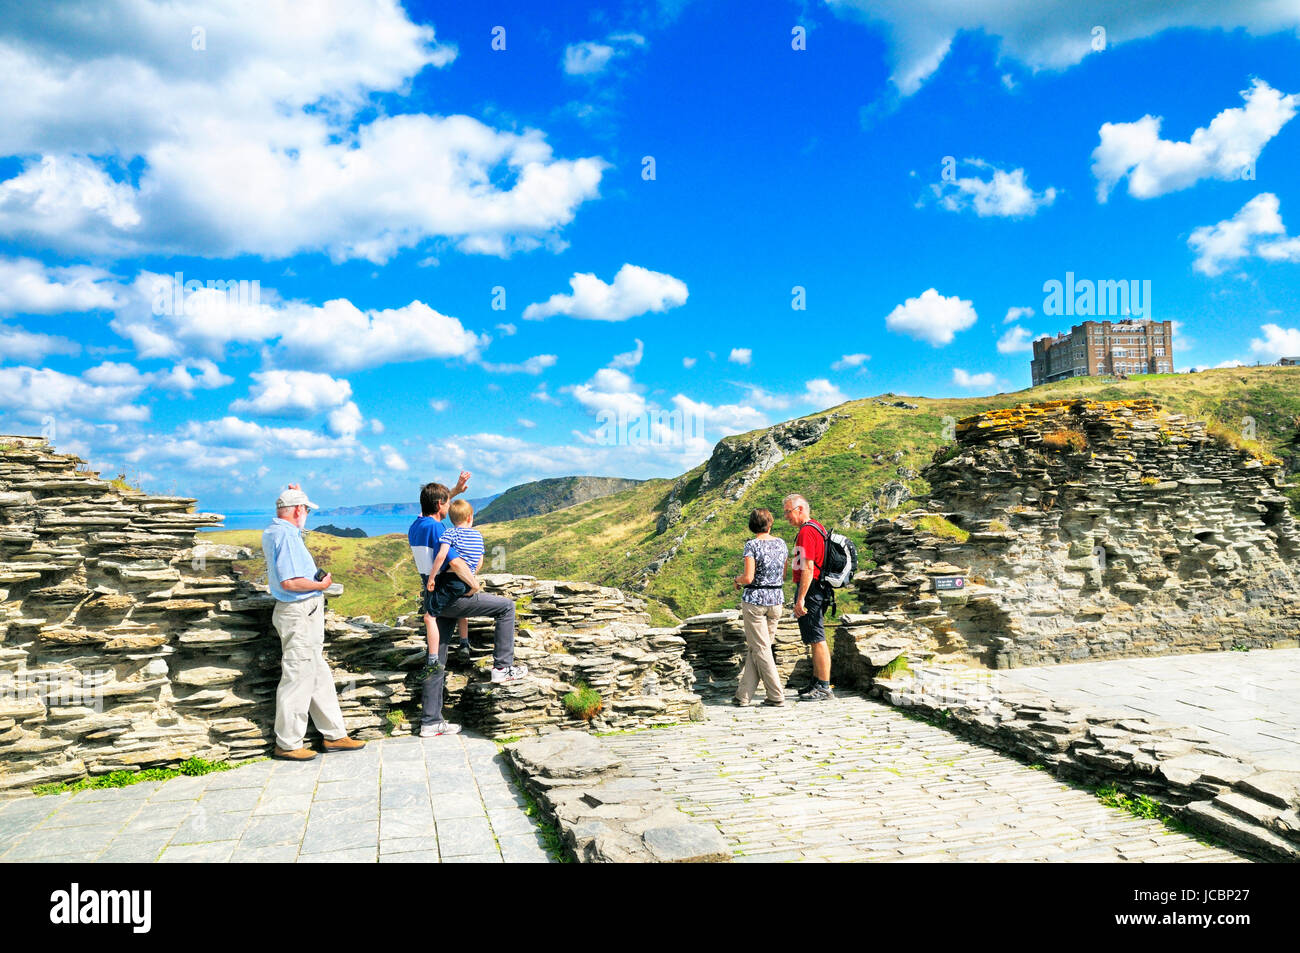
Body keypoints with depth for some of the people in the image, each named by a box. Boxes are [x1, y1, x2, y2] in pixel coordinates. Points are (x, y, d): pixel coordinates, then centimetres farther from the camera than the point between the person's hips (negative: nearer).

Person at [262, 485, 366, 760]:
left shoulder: (274, 530, 12)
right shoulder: (285, 534, -18)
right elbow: (289, 581, -27)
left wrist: (293, 495, 26)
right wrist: (321, 585, -12)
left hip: (307, 614, 11)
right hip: (299, 615, -11)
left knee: (319, 676, 14)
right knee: (297, 678, -2)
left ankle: (334, 734, 22)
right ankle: (287, 744, 8)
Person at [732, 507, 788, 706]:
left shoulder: (752, 545, -11)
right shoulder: (781, 543, 5)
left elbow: (748, 578, -17)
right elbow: (784, 575, 12)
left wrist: (737, 579, 3)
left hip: (755, 600, -5)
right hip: (776, 600, 5)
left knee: (761, 649, 4)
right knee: (754, 648, 12)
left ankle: (776, 696, 5)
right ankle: (744, 694, 13)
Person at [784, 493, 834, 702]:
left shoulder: (806, 532, -15)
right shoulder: (818, 528, 17)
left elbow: (808, 568, -22)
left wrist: (800, 598, -24)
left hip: (809, 591, -11)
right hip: (819, 590, 11)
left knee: (816, 640, -6)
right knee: (815, 640, 15)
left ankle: (824, 689, -3)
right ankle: (817, 683, 23)